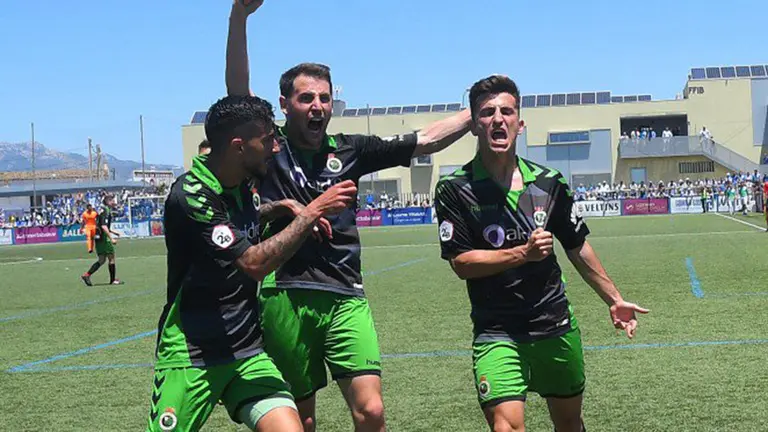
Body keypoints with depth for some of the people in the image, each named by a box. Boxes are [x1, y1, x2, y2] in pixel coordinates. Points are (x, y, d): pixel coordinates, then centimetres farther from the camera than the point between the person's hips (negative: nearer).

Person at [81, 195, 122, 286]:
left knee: (102, 260, 11)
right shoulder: (106, 211, -13)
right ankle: (113, 280, 6)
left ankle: (87, 275, 2)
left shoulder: (103, 210, 17)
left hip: (98, 238, 9)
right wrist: (111, 238, -25)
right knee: (111, 258, 0)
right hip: (104, 238, -9)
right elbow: (104, 226, -23)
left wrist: (114, 232, 28)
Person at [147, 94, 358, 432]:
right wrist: (312, 212, -23)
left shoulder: (247, 181, 3)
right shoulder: (190, 195, -19)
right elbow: (254, 264, -25)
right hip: (190, 355, -6)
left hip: (247, 351, 6)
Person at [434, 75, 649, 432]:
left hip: (557, 329, 4)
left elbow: (577, 248, 12)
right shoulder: (455, 189, -9)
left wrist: (614, 300, 16)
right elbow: (461, 263, -13)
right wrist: (523, 253, -20)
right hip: (497, 333, -4)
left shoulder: (549, 182, 1)